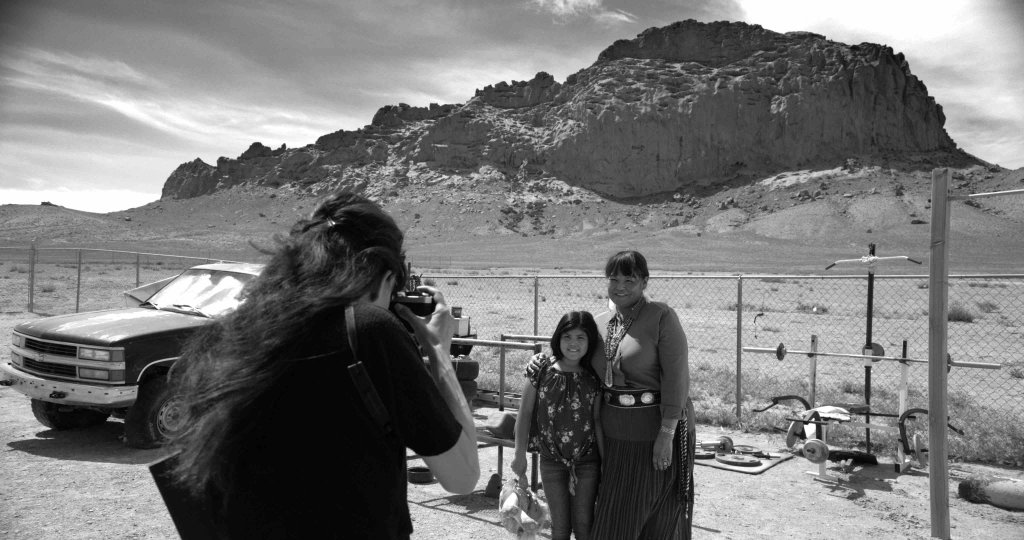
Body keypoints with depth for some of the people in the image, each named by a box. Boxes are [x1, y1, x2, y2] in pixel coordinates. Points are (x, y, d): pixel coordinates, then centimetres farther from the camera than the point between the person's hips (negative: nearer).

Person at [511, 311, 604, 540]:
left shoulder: (593, 379, -4)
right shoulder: (541, 373, -7)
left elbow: (597, 419, -1)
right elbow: (525, 414, -2)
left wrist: (605, 461, -2)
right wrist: (520, 455, -3)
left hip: (587, 460, 0)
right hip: (552, 461, 0)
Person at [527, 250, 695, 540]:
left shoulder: (662, 317, -12)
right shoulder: (599, 322, 5)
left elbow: (676, 376, -16)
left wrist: (666, 435, -19)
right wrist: (544, 361, 1)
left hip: (658, 432, -5)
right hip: (615, 436, 5)